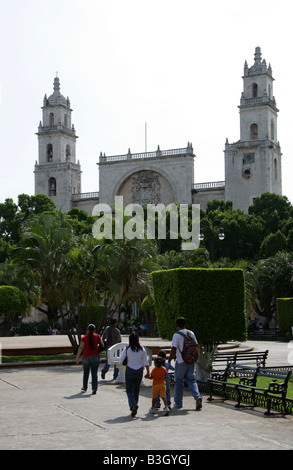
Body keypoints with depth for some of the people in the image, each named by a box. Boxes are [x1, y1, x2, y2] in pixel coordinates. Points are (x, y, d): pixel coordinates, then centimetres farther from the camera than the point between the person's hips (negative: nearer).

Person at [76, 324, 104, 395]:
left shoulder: (84, 338, -5)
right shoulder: (97, 336, 0)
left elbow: (81, 348, -10)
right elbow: (102, 345, 5)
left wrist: (77, 358, -10)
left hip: (86, 357, 0)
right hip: (95, 357, 0)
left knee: (86, 373, 18)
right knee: (94, 373, -2)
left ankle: (84, 387, 32)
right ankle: (94, 389, -13)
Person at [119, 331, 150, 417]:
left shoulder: (127, 349, -11)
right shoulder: (142, 350, -5)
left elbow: (120, 360, -10)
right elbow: (146, 362, -1)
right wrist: (148, 372, 8)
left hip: (129, 371, -3)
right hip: (139, 371, 3)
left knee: (129, 390, 5)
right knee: (136, 390, 15)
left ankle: (133, 404, -20)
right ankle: (134, 409, 20)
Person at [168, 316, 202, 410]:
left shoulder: (176, 335, -12)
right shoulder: (191, 333, 6)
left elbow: (173, 349, -15)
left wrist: (169, 361, -8)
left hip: (181, 361, -5)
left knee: (179, 381, 7)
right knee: (191, 380, 9)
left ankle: (178, 402, 14)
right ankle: (197, 397, -13)